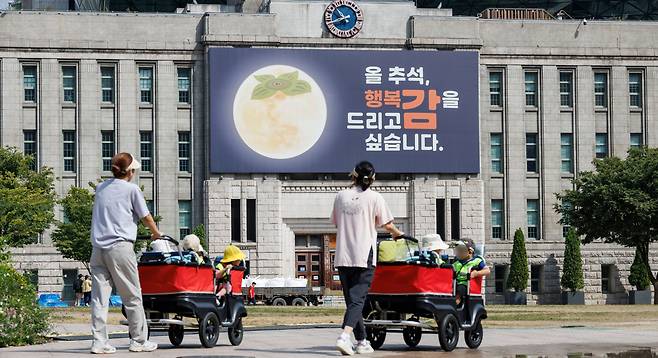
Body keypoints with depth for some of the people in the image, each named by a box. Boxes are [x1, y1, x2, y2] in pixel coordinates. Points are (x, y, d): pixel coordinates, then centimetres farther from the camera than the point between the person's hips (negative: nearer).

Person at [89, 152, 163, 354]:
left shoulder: (101, 188, 16)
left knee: (99, 296, 1)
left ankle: (99, 342, -5)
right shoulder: (131, 189, 1)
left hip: (98, 245, 5)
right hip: (120, 246, -5)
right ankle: (139, 341, 6)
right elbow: (146, 217, 8)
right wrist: (156, 234, 27)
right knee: (132, 296, 3)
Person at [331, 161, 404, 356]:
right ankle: (345, 336, -26)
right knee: (357, 298, -7)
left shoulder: (341, 196, 7)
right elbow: (387, 224, 2)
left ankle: (362, 341, 19)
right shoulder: (375, 197, -3)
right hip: (364, 256, -4)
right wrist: (398, 234, 22)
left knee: (351, 298, 13)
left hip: (343, 257, 4)